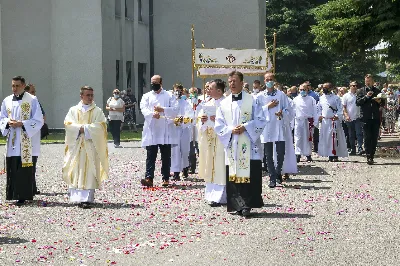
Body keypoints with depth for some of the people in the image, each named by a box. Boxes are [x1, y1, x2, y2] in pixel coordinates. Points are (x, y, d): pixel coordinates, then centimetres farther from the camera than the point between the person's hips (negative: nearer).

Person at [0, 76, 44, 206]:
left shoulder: (32, 100, -3)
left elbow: (38, 121, -6)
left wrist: (21, 124, -15)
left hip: (27, 143, -4)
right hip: (12, 143, 4)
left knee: (25, 171, -5)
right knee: (12, 170, 3)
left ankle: (23, 196, -1)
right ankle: (14, 194, 11)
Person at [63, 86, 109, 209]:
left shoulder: (97, 111, 7)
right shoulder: (73, 110, 12)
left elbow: (101, 125, -6)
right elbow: (68, 124, 0)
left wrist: (85, 128, -12)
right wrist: (80, 128, -14)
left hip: (91, 146, -2)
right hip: (76, 146, 2)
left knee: (89, 172, -7)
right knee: (76, 171, 0)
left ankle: (87, 198, -10)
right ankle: (77, 197, 4)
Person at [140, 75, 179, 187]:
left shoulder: (169, 96, 9)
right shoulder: (147, 96, 13)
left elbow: (175, 110, -2)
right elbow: (143, 108, -4)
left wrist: (162, 109, -17)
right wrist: (152, 114, -24)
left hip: (165, 132, 0)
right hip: (151, 132, 0)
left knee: (166, 156, 5)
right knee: (150, 156, -5)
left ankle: (166, 178, 12)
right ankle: (149, 178, -11)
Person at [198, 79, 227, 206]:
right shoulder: (209, 104, 14)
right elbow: (201, 117, 16)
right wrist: (202, 120, -4)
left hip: (221, 139, -7)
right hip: (209, 139, 7)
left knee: (220, 167, -8)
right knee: (211, 168, 10)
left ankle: (219, 197, -7)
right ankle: (212, 194, 18)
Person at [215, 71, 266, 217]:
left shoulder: (252, 101, 3)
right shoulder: (224, 103, 12)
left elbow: (260, 121, 0)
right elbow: (218, 125, 9)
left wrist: (245, 127, -12)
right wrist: (231, 130, -8)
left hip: (249, 146, -3)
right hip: (232, 146, 3)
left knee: (250, 176, -7)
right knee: (233, 177, 0)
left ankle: (247, 205, -3)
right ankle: (240, 205, 5)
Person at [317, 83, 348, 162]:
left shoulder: (336, 98, -3)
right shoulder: (321, 98, 14)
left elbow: (340, 109, -6)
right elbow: (319, 108, 23)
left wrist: (337, 116, -20)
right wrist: (320, 115, 7)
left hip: (334, 120, -6)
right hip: (324, 121, 6)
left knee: (334, 138, -10)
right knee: (325, 138, 5)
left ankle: (335, 155, -6)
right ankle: (330, 155, 12)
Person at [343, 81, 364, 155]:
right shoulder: (346, 96, 4)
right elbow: (343, 107, 3)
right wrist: (346, 115, -10)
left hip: (357, 118, 0)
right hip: (349, 119, 0)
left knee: (359, 133, -11)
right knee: (351, 135, 7)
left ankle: (360, 148, -16)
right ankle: (352, 150, 14)